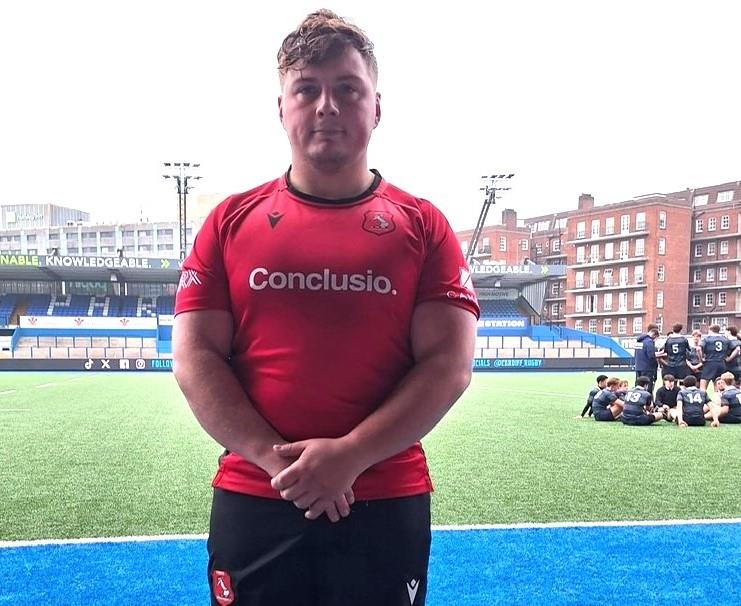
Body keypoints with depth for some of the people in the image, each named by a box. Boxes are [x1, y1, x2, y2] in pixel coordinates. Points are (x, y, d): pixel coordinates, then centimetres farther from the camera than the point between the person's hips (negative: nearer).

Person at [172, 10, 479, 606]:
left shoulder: (423, 225, 1)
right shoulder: (232, 221, 4)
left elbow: (450, 363, -5)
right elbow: (194, 356, 0)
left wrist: (350, 456, -14)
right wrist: (275, 459, -12)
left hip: (388, 505, 0)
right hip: (251, 501, 1)